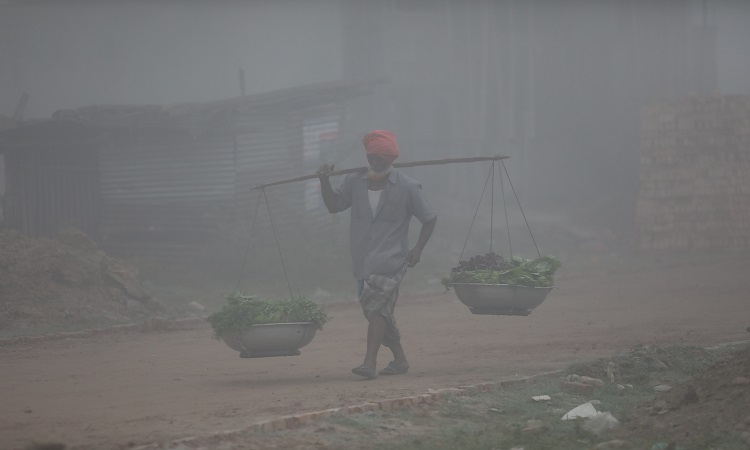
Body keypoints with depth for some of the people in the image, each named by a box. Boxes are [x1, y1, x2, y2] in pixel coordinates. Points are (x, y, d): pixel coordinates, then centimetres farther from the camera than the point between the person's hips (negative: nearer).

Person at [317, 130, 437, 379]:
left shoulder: (407, 187, -3)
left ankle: (370, 362, -25)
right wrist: (325, 181, -6)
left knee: (377, 307, -18)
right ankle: (400, 359, 23)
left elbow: (430, 218, 4)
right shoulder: (355, 181, 8)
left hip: (390, 260, -5)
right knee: (378, 311, 10)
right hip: (362, 260, 5)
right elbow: (334, 205, 10)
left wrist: (417, 249, -3)